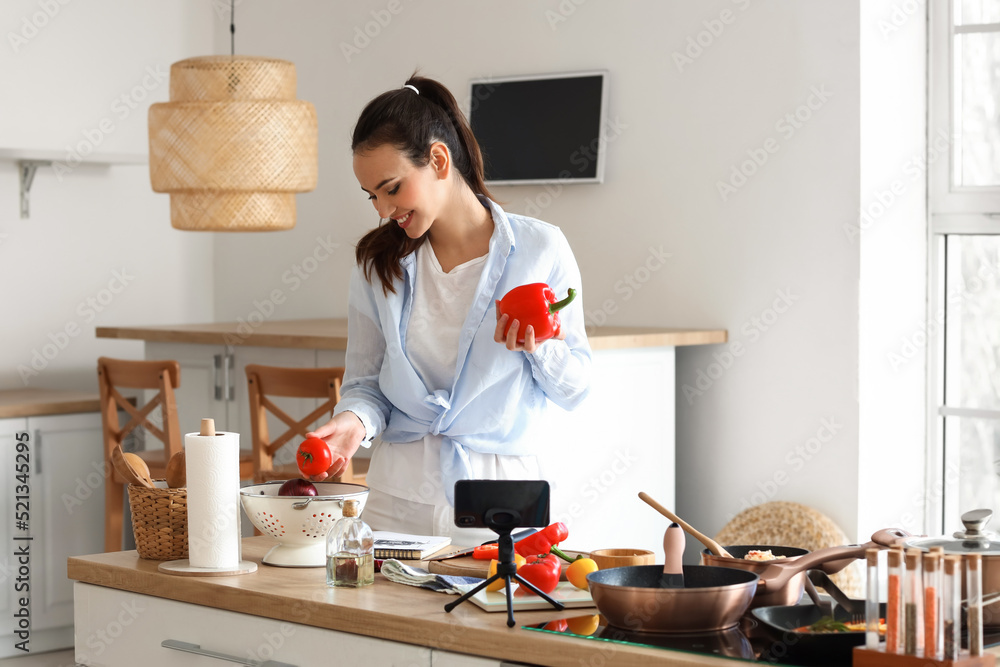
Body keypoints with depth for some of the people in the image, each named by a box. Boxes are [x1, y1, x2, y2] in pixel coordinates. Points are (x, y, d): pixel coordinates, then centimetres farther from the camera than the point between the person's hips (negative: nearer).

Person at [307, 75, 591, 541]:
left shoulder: (539, 249, -2)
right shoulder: (378, 261, 6)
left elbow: (574, 389, 3)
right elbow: (365, 382, 9)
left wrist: (539, 345, -15)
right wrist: (355, 421, -11)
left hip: (500, 495, -1)